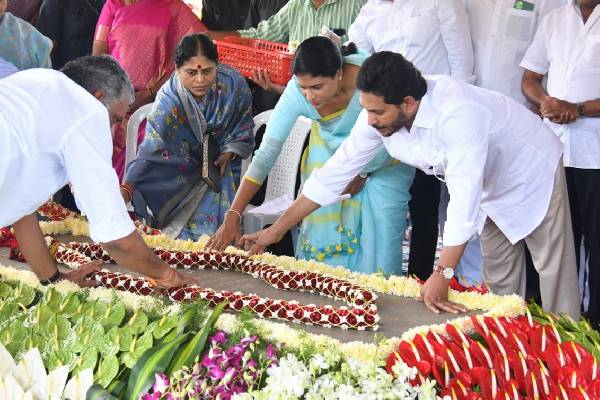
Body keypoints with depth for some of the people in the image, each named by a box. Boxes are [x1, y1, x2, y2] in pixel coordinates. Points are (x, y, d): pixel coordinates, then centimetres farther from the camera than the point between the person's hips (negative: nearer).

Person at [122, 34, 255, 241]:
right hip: (181, 173, -1)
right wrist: (125, 191, -46)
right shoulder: (168, 101, -28)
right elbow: (150, 153, -33)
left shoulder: (234, 84, -21)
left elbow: (243, 126, -2)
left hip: (220, 164, 1)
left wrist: (228, 154, -17)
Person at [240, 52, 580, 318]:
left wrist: (443, 276, -45)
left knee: (555, 279, -3)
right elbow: (334, 174, -14)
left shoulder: (457, 113, -43)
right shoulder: (378, 116, -20)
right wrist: (275, 231, -14)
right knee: (499, 280, 14)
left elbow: (464, 198, -44)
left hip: (533, 173, -6)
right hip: (491, 188, 7)